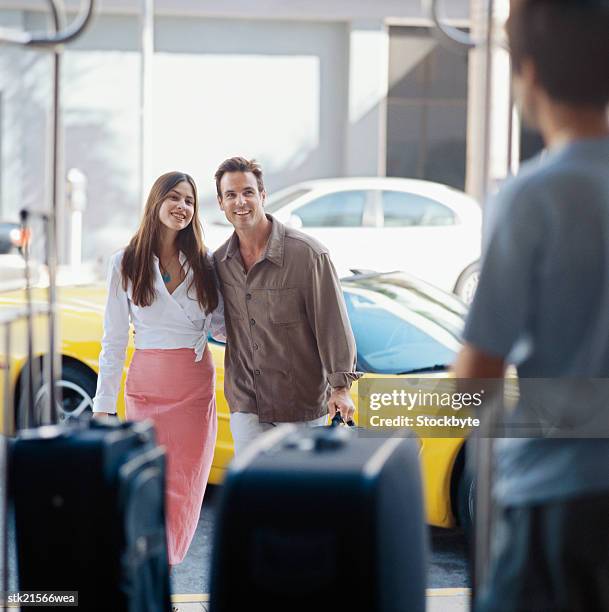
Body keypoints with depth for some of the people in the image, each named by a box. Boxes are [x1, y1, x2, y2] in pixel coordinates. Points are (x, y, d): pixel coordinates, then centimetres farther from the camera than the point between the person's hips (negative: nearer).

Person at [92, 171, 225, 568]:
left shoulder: (204, 263, 6)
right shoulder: (126, 264, 1)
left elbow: (220, 326, 10)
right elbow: (114, 340, 1)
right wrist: (104, 405, -3)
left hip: (196, 385, 2)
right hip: (147, 384, -2)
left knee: (185, 489, 1)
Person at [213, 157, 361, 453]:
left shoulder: (309, 254, -14)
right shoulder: (220, 261, 2)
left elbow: (333, 324, -13)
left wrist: (341, 386, -17)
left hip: (303, 401, -3)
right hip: (246, 404, 3)